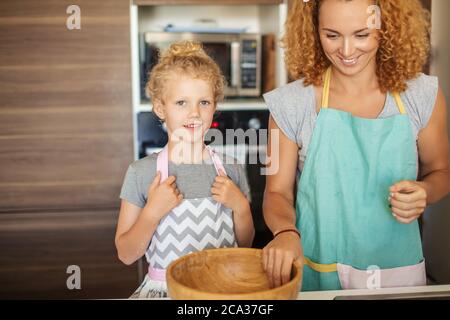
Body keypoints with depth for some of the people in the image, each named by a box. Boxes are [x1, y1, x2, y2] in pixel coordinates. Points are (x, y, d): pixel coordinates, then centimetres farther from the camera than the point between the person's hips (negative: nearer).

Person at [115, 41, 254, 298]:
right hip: (162, 288, 0)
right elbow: (126, 255, -3)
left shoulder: (231, 170, -2)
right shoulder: (141, 173, -7)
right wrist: (153, 212, -18)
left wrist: (241, 206, -10)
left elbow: (245, 246, 7)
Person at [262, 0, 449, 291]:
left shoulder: (423, 95, -7)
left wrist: (423, 193, -15)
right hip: (316, 276, -1)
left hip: (399, 272, 2)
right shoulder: (292, 103, -10)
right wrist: (286, 232, -25)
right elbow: (278, 192, -4)